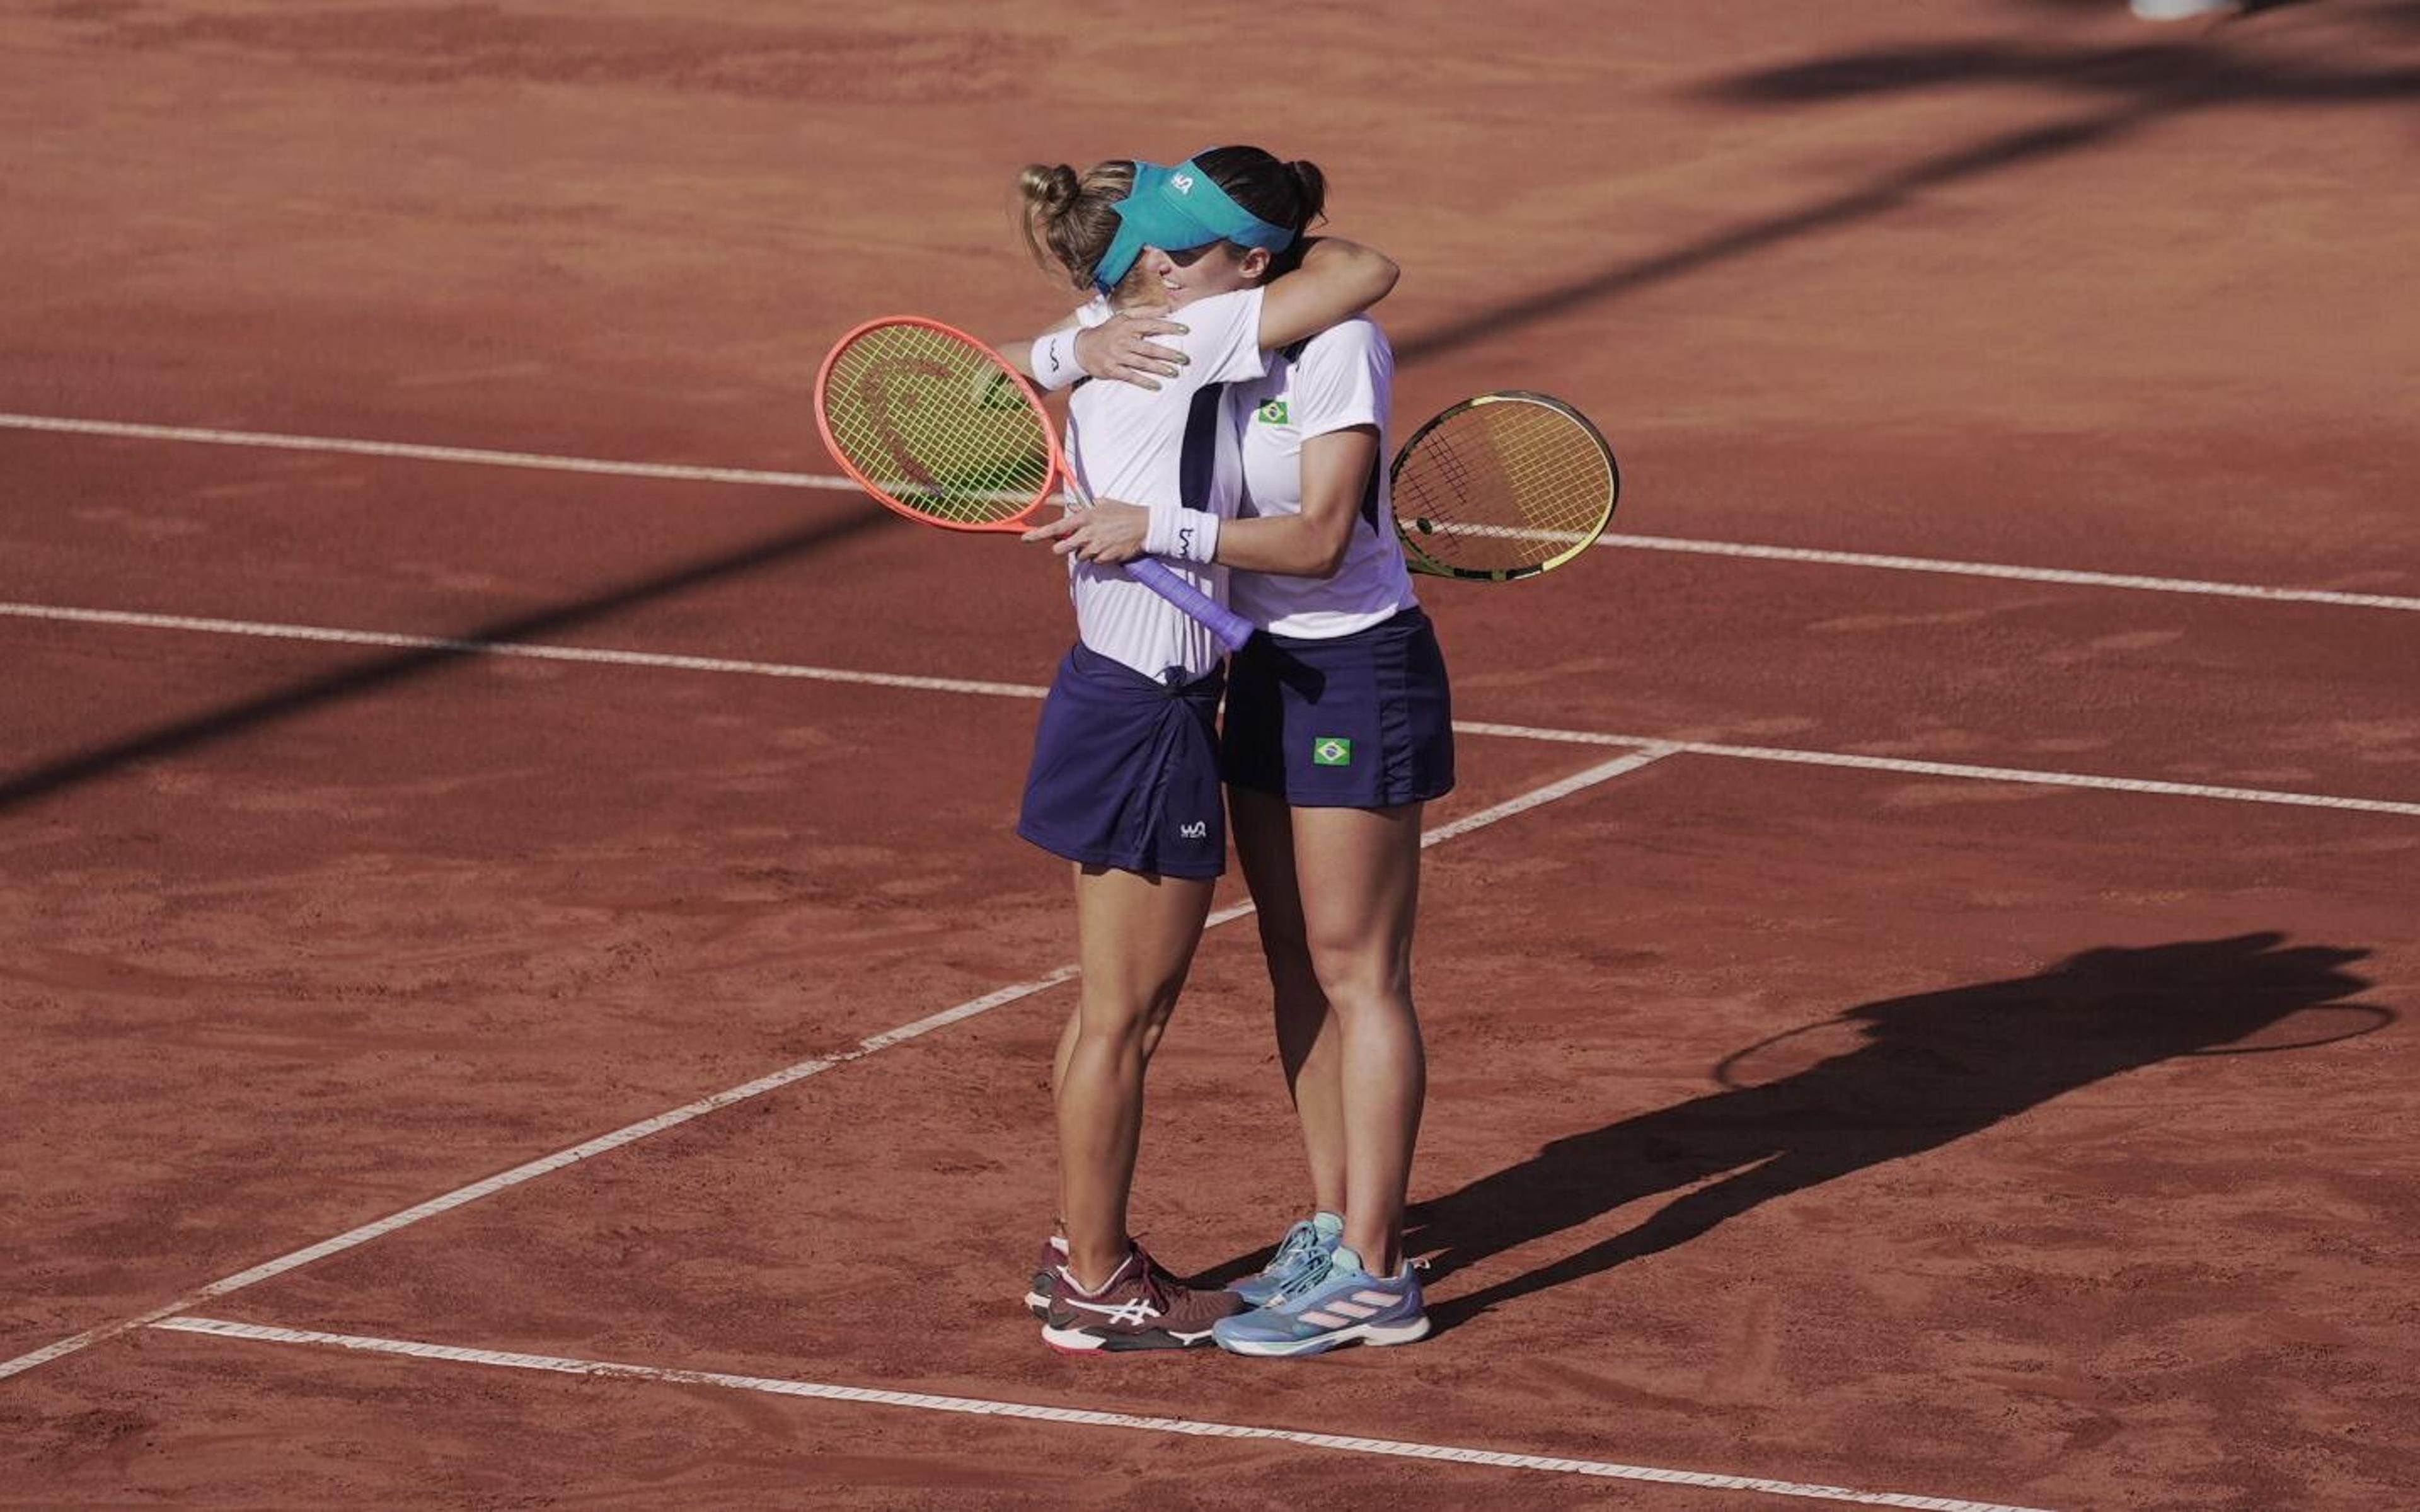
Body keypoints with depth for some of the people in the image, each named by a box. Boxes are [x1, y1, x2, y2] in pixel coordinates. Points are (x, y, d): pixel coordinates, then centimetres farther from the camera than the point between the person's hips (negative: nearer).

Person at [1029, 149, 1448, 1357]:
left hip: (1359, 672, -8)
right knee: (1297, 969, 12)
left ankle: (1371, 1274, 0)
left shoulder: (1337, 347, -19)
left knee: (1356, 974, -4)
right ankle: (1329, 1232, 21)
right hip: (1267, 669, 8)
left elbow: (1320, 537, -25)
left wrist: (1155, 530, -30)